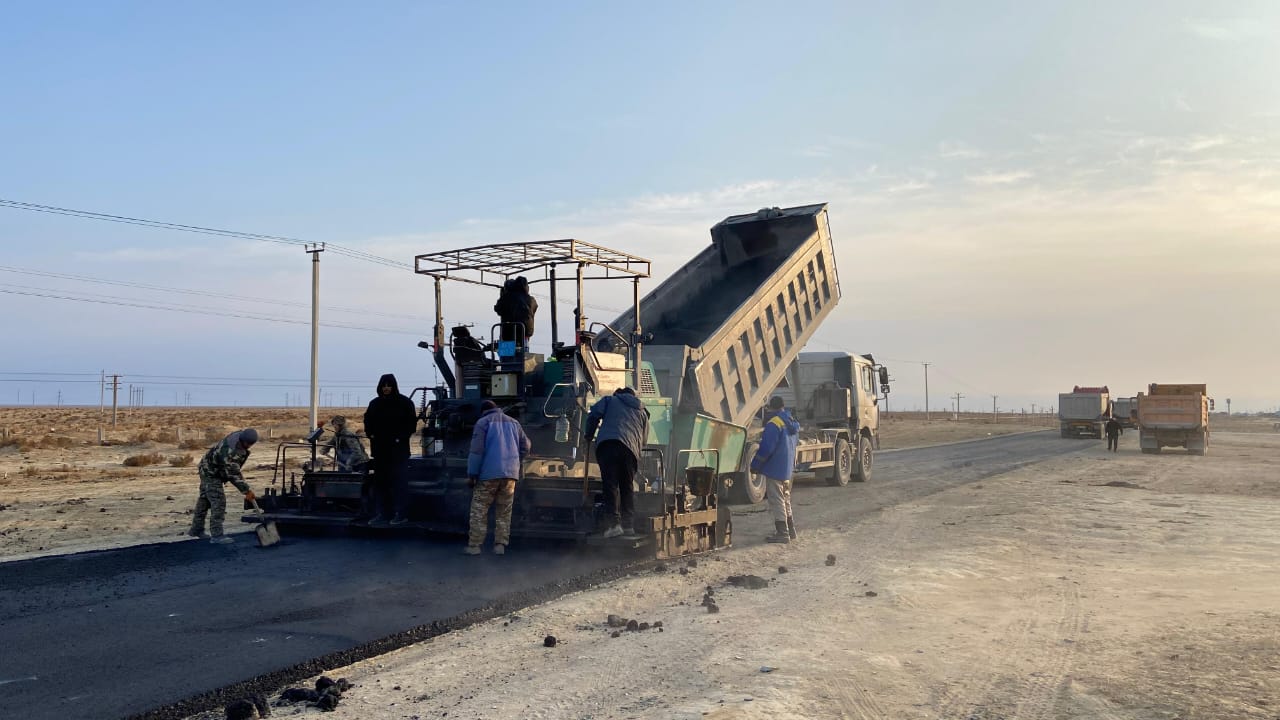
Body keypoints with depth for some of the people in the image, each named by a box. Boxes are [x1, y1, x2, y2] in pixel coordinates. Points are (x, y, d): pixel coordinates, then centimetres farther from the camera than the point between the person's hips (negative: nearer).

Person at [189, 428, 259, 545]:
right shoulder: (230, 451, -38)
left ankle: (196, 529, 32)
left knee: (204, 499, 19)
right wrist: (247, 491, -27)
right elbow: (234, 474, -32)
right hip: (211, 473, -10)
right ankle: (216, 535, -11)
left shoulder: (241, 435, -12)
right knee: (219, 502, -13)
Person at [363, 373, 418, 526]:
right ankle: (381, 513, 14)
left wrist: (401, 438, -13)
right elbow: (367, 420, 21)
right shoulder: (375, 403, 10)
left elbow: (412, 422, -5)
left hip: (397, 449, -5)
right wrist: (370, 434, 5)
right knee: (379, 481, 7)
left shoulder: (404, 403, -4)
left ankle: (400, 513, -2)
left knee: (397, 480, -6)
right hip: (379, 449, 5)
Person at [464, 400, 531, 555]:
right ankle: (500, 545, 6)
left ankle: (474, 545, 0)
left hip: (489, 474, -4)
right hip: (510, 473, 4)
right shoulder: (513, 422, 16)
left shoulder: (483, 422, 1)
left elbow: (477, 450, -7)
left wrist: (471, 474, -5)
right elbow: (525, 445, 13)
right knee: (504, 512, 10)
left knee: (479, 510, 2)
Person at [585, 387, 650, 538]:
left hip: (607, 443, -3)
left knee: (610, 484, -11)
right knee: (626, 487, 13)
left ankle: (614, 523, -22)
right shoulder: (642, 412, 33)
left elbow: (593, 415, 11)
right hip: (631, 449, 3)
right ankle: (628, 524, 7)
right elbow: (644, 440, 27)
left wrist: (589, 436, 21)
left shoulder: (610, 400, 25)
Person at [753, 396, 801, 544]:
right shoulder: (792, 423, 9)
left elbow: (766, 448, -21)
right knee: (785, 500, 19)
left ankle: (782, 533, -1)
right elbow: (795, 442, 21)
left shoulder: (773, 423, -19)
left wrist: (755, 465, -11)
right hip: (788, 468, 9)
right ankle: (790, 530, 25)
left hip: (775, 468, -9)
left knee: (776, 501, -3)